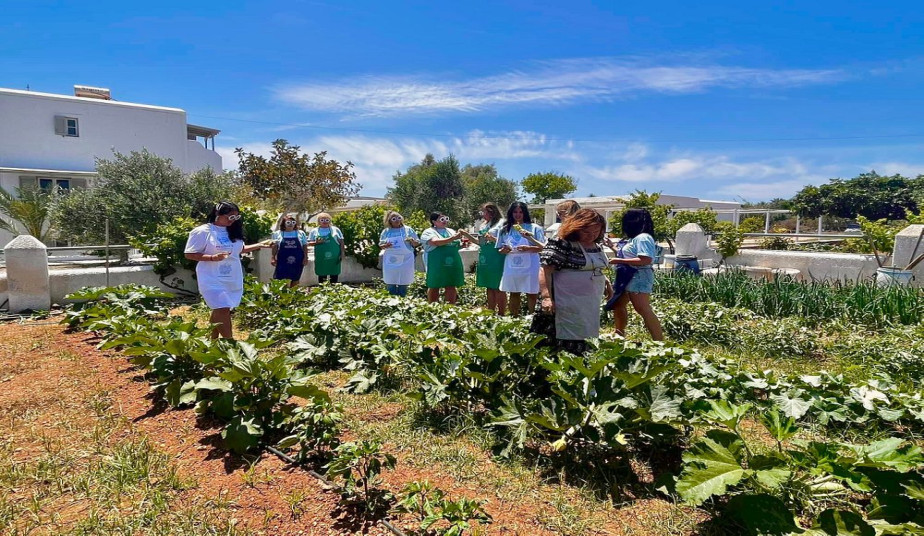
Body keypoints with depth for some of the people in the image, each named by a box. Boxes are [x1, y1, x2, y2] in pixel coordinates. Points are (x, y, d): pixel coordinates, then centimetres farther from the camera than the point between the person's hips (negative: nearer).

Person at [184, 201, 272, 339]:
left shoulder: (233, 231, 9)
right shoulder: (202, 232, -11)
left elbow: (239, 249, 22)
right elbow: (189, 254, -10)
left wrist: (258, 245, 10)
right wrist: (213, 257, -23)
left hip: (233, 280, 6)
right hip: (214, 281, -6)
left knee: (219, 311, 13)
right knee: (223, 310, -10)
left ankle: (213, 338, 24)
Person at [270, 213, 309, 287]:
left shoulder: (301, 233, 5)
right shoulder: (277, 234, 6)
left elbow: (305, 247, 7)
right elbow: (275, 247, 9)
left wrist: (306, 257, 0)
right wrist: (273, 258, 2)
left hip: (297, 261, 1)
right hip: (282, 261, -1)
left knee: (295, 281, 8)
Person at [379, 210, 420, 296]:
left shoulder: (408, 230, 6)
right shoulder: (385, 231, 10)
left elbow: (417, 244, 8)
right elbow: (380, 245, 15)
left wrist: (412, 241, -14)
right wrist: (385, 246, -7)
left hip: (405, 261, -1)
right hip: (390, 262, 1)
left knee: (403, 286, 2)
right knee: (390, 286, 4)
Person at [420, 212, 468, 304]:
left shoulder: (451, 231, 16)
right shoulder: (428, 232, -3)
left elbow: (456, 245, 24)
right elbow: (436, 242, -21)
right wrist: (453, 238, -26)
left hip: (452, 265, 5)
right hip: (436, 265, -5)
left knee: (451, 287, 7)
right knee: (434, 287, 3)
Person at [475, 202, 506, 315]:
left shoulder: (501, 223, -7)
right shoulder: (484, 225, 17)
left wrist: (493, 239, -23)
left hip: (496, 260, -8)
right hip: (485, 260, 8)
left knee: (498, 288, -2)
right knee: (489, 287, 12)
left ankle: (501, 315, 5)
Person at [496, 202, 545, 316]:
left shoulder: (534, 228, -2)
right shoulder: (504, 229, 7)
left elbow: (542, 247, -6)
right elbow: (500, 250, 11)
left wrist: (528, 248, -23)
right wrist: (505, 250, -12)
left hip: (530, 267, -3)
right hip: (512, 267, 3)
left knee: (532, 294, 2)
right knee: (514, 294, 14)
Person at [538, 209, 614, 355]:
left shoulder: (597, 246, 11)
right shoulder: (561, 244, -14)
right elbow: (545, 270, -19)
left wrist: (605, 280, 11)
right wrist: (546, 297, -26)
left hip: (591, 305, 8)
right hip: (569, 306, -8)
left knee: (583, 346, 16)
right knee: (569, 347, -3)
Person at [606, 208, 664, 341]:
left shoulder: (643, 238, -16)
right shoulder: (635, 238, 17)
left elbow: (646, 260, -26)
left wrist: (619, 261, -23)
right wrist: (612, 246, 26)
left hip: (638, 278, -11)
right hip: (628, 277, 11)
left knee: (643, 310, -15)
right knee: (617, 304, 18)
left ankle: (659, 339, -13)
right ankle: (620, 334, 32)